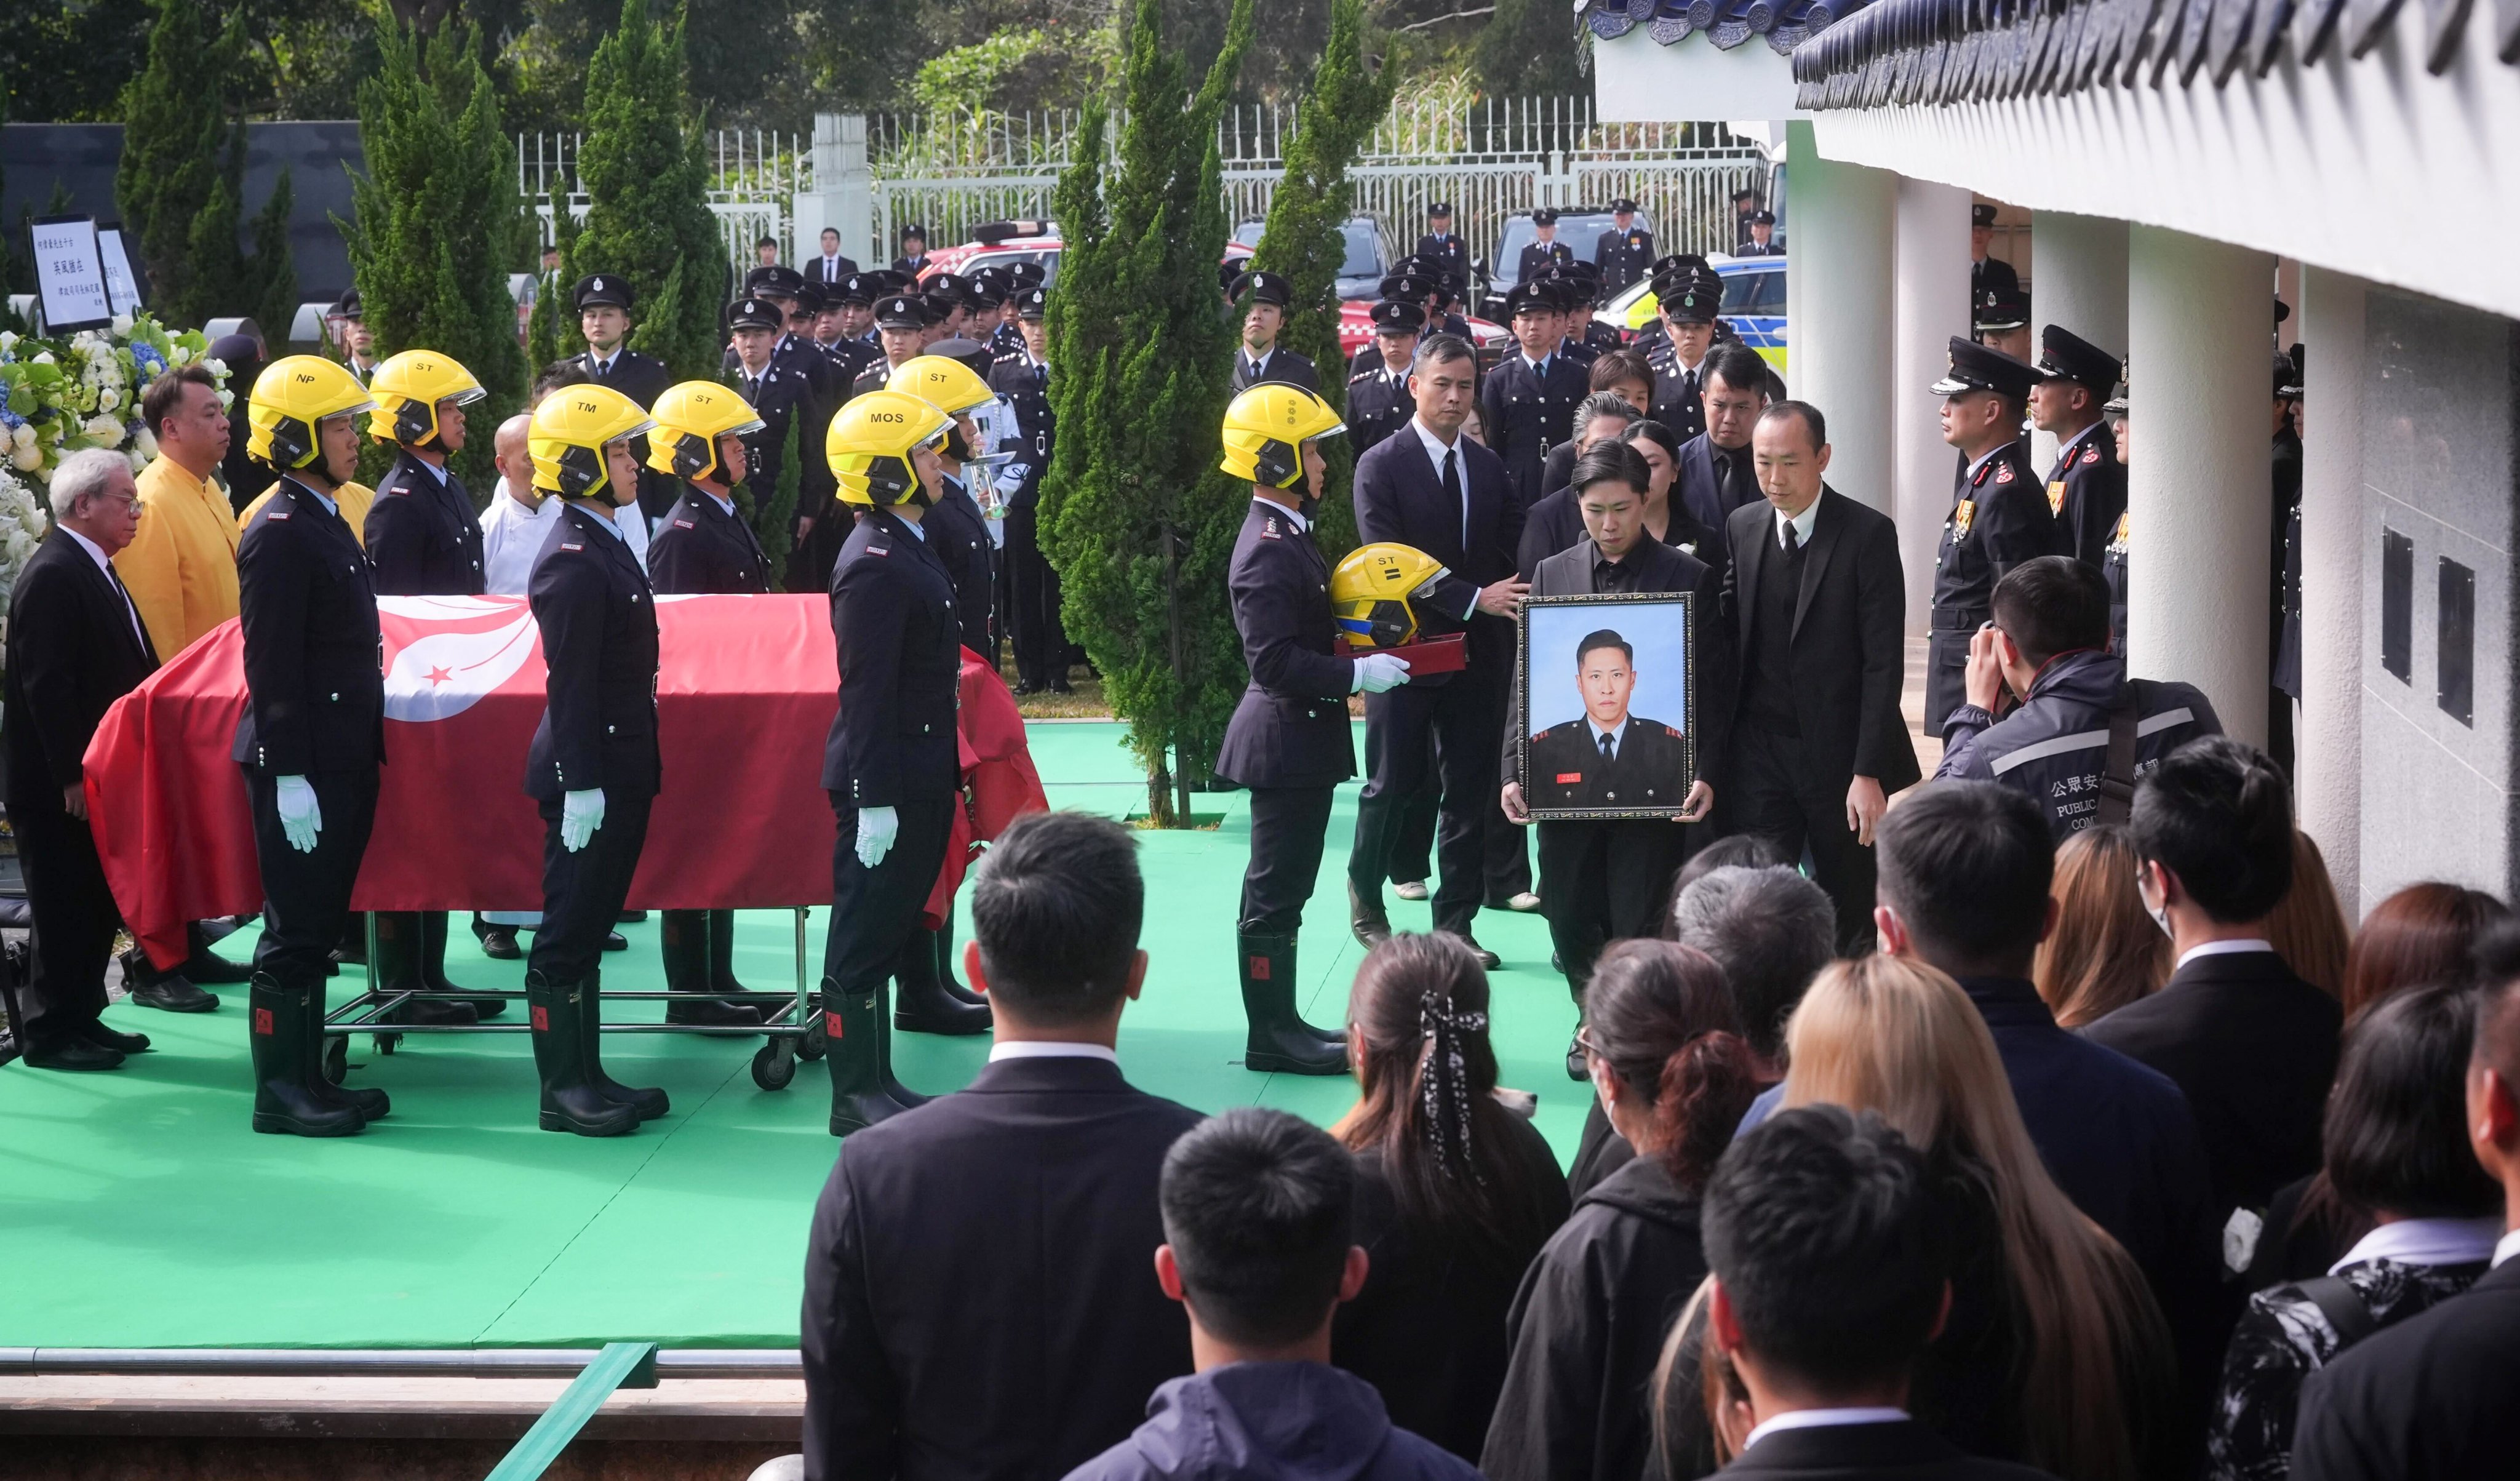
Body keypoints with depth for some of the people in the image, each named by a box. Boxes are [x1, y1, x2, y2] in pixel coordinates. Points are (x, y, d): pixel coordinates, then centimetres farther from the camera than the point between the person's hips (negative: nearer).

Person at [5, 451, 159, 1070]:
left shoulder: (95, 570, 13)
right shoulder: (52, 575, -18)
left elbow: (125, 669, 19)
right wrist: (72, 777, -22)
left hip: (97, 773, 9)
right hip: (61, 785, -9)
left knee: (97, 904, 14)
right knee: (66, 908, -1)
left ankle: (80, 1018, 23)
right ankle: (50, 1033, 8)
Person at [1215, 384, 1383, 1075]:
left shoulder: (1288, 534, 12)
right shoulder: (1269, 551, -20)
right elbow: (1273, 660, -26)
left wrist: (1356, 662, 10)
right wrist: (1357, 674, -24)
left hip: (1300, 738, 10)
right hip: (1286, 739, -10)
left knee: (1283, 890, 15)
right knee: (1275, 895, -3)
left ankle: (1282, 1025, 22)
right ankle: (1271, 1036, 2)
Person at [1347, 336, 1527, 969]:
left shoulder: (1488, 467, 10)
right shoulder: (1381, 466, -7)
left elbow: (1517, 549, 7)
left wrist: (1513, 599, -11)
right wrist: (1473, 598, -22)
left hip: (1478, 653, 4)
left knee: (1471, 790, 6)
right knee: (1392, 785, 4)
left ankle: (1456, 922, 14)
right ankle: (1366, 904, 24)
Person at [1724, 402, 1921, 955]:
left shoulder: (1869, 534, -9)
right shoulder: (1742, 527, 6)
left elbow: (1883, 663, -11)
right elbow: (1730, 630, 10)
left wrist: (1869, 772, -16)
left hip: (1839, 752, -3)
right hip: (1761, 751, 3)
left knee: (1851, 915, 7)